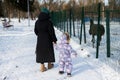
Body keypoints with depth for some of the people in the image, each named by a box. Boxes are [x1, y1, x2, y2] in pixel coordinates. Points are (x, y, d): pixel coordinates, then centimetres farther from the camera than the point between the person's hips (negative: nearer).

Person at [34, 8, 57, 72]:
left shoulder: (37, 22, -2)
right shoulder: (48, 22, -17)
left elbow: (35, 31, 7)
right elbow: (51, 32, -15)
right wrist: (54, 39, -4)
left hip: (40, 40, 3)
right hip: (48, 40, -3)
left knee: (41, 52, 10)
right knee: (49, 51, 14)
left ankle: (42, 66, 11)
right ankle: (49, 64, 28)